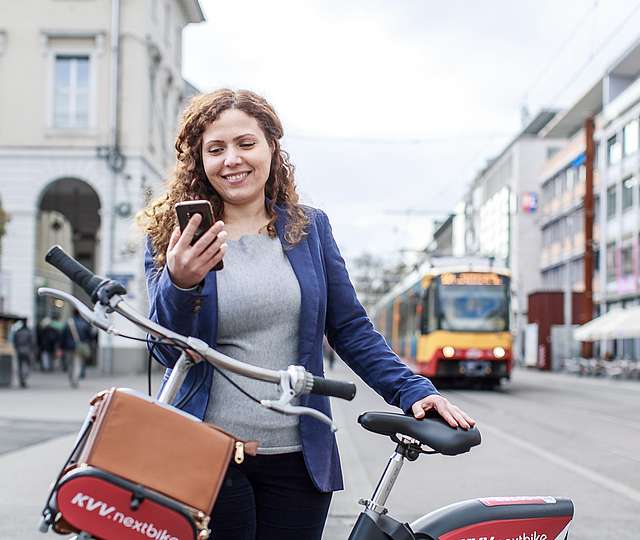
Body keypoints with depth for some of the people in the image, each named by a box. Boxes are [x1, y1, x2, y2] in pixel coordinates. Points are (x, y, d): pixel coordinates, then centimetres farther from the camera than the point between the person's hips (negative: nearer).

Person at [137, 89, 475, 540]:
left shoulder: (311, 228, 7)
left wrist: (414, 391, -3)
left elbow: (351, 330, 9)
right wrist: (180, 283, -26)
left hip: (298, 458, 2)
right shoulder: (170, 237, 1)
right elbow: (170, 352, -7)